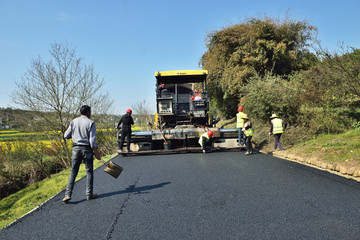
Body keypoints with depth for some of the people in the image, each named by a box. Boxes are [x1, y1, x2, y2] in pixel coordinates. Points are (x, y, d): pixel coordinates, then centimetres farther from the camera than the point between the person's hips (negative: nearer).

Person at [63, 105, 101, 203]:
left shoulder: (73, 122, 4)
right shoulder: (90, 123, -7)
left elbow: (66, 136, 8)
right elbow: (92, 140, -13)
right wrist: (97, 153, -7)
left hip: (76, 148, 3)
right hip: (87, 149, -3)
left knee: (73, 172, 9)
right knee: (89, 172, 10)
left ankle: (68, 194, 2)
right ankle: (89, 194, 14)